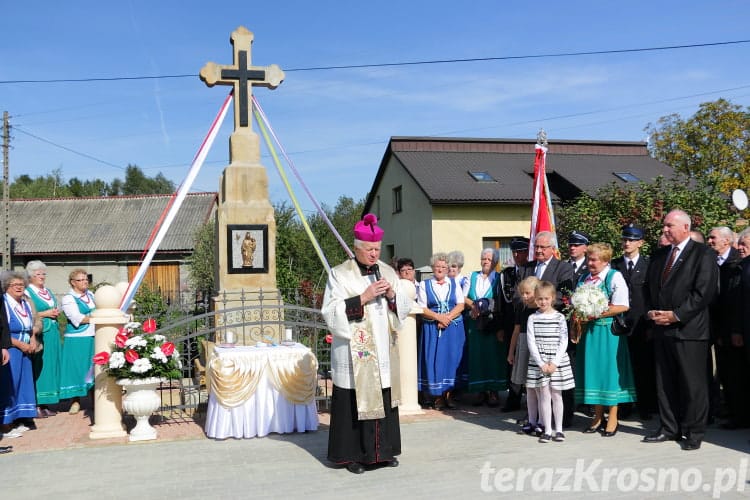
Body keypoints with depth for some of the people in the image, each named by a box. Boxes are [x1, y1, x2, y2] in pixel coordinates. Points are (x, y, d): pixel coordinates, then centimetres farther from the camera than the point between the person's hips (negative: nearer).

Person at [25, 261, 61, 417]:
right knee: (38, 367, -7)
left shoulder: (48, 292, 18)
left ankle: (45, 403, 13)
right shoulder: (27, 292, -4)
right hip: (38, 334, -7)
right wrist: (45, 314, -13)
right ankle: (36, 405, -2)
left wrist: (57, 312, 6)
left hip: (52, 334, 7)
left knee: (51, 366, 7)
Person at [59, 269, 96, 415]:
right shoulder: (68, 298, -4)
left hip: (94, 338, 5)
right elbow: (77, 319, -14)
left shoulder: (91, 295, 14)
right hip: (77, 340, -5)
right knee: (77, 369, -1)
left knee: (94, 369, 6)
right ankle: (76, 402, 7)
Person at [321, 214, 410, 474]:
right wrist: (363, 298, -19)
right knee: (356, 399, -2)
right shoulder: (340, 274, -5)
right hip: (354, 352, -4)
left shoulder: (388, 272, 10)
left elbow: (404, 308, 11)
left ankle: (383, 449, 20)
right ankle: (353, 454, 8)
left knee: (384, 398, 8)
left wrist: (392, 294, -9)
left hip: (384, 350, 5)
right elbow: (332, 312, -13)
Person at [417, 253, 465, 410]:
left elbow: (460, 305, 2)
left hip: (454, 328, 1)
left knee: (452, 359, -2)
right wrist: (439, 317, -13)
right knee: (435, 360, -3)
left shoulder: (454, 282, 9)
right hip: (432, 329, -1)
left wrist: (448, 317, -12)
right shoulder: (425, 285, 6)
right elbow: (422, 308, -1)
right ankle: (438, 396, 2)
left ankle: (449, 394, 5)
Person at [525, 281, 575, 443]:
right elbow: (531, 343, -2)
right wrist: (541, 363, -10)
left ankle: (558, 429, 15)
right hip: (539, 362, 0)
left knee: (556, 395, 6)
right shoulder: (533, 318, 1)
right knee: (544, 396, 1)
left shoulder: (560, 317, 0)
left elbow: (563, 342, -2)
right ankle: (547, 430, 7)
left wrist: (554, 362, -11)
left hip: (558, 361, 0)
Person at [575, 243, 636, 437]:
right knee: (592, 369, 8)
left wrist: (595, 315, -17)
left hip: (608, 331, -6)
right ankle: (598, 417, 19)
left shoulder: (615, 277, -6)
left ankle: (612, 419, 9)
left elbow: (622, 306, -14)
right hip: (588, 330, 6)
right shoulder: (583, 279, 12)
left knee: (609, 369, -2)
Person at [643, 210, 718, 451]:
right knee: (665, 383, 11)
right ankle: (669, 428, 21)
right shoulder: (659, 255, 16)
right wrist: (651, 311, 1)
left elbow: (703, 292, -13)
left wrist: (675, 315, -16)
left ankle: (693, 432, 11)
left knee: (693, 384, 1)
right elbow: (649, 288, 19)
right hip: (661, 329, 6)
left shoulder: (703, 254, -5)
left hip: (689, 329, -6)